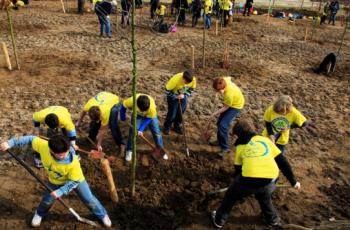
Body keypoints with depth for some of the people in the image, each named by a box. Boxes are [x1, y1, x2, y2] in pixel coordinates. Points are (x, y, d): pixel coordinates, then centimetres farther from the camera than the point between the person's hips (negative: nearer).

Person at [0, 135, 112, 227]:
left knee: (89, 200, 10)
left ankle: (102, 214, 39)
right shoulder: (43, 146, -38)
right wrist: (10, 142, -20)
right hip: (55, 181, 3)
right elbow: (31, 139, -20)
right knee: (47, 200, 24)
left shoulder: (73, 163, -43)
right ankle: (40, 214, 60)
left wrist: (60, 191, -33)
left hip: (76, 179, -3)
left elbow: (74, 181, -28)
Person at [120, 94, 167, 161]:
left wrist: (141, 129, -27)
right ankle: (129, 150, 13)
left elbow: (148, 119, -24)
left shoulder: (152, 107, -42)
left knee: (156, 132, -2)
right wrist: (122, 116, -8)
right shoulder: (132, 100, -40)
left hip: (150, 115, -1)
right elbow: (123, 106, -18)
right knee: (133, 131, -7)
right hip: (137, 114, 1)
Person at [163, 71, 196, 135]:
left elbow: (191, 89, -6)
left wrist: (184, 95, -21)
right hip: (173, 96, -4)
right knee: (172, 113, -1)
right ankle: (166, 127, 22)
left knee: (181, 112, 11)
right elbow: (167, 91, -25)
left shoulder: (193, 79, -25)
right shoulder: (175, 79, -37)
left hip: (183, 96, 4)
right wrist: (176, 97, -28)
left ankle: (177, 126, 34)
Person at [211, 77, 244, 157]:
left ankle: (225, 148, -4)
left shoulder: (229, 94, -41)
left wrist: (215, 113, -18)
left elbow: (226, 107, -24)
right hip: (230, 102, 8)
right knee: (219, 122, 12)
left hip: (236, 106, -8)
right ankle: (220, 141, 33)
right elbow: (229, 78, 3)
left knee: (223, 125, -16)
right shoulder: (224, 80, -24)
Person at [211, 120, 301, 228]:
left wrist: (240, 186, 43)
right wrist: (293, 181, 23)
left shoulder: (240, 146, 18)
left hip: (249, 179, -2)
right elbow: (282, 161, 18)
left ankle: (219, 219, 39)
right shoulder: (265, 140, 20)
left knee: (231, 195, 26)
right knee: (264, 196, 38)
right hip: (269, 180, 3)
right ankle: (272, 219, 51)